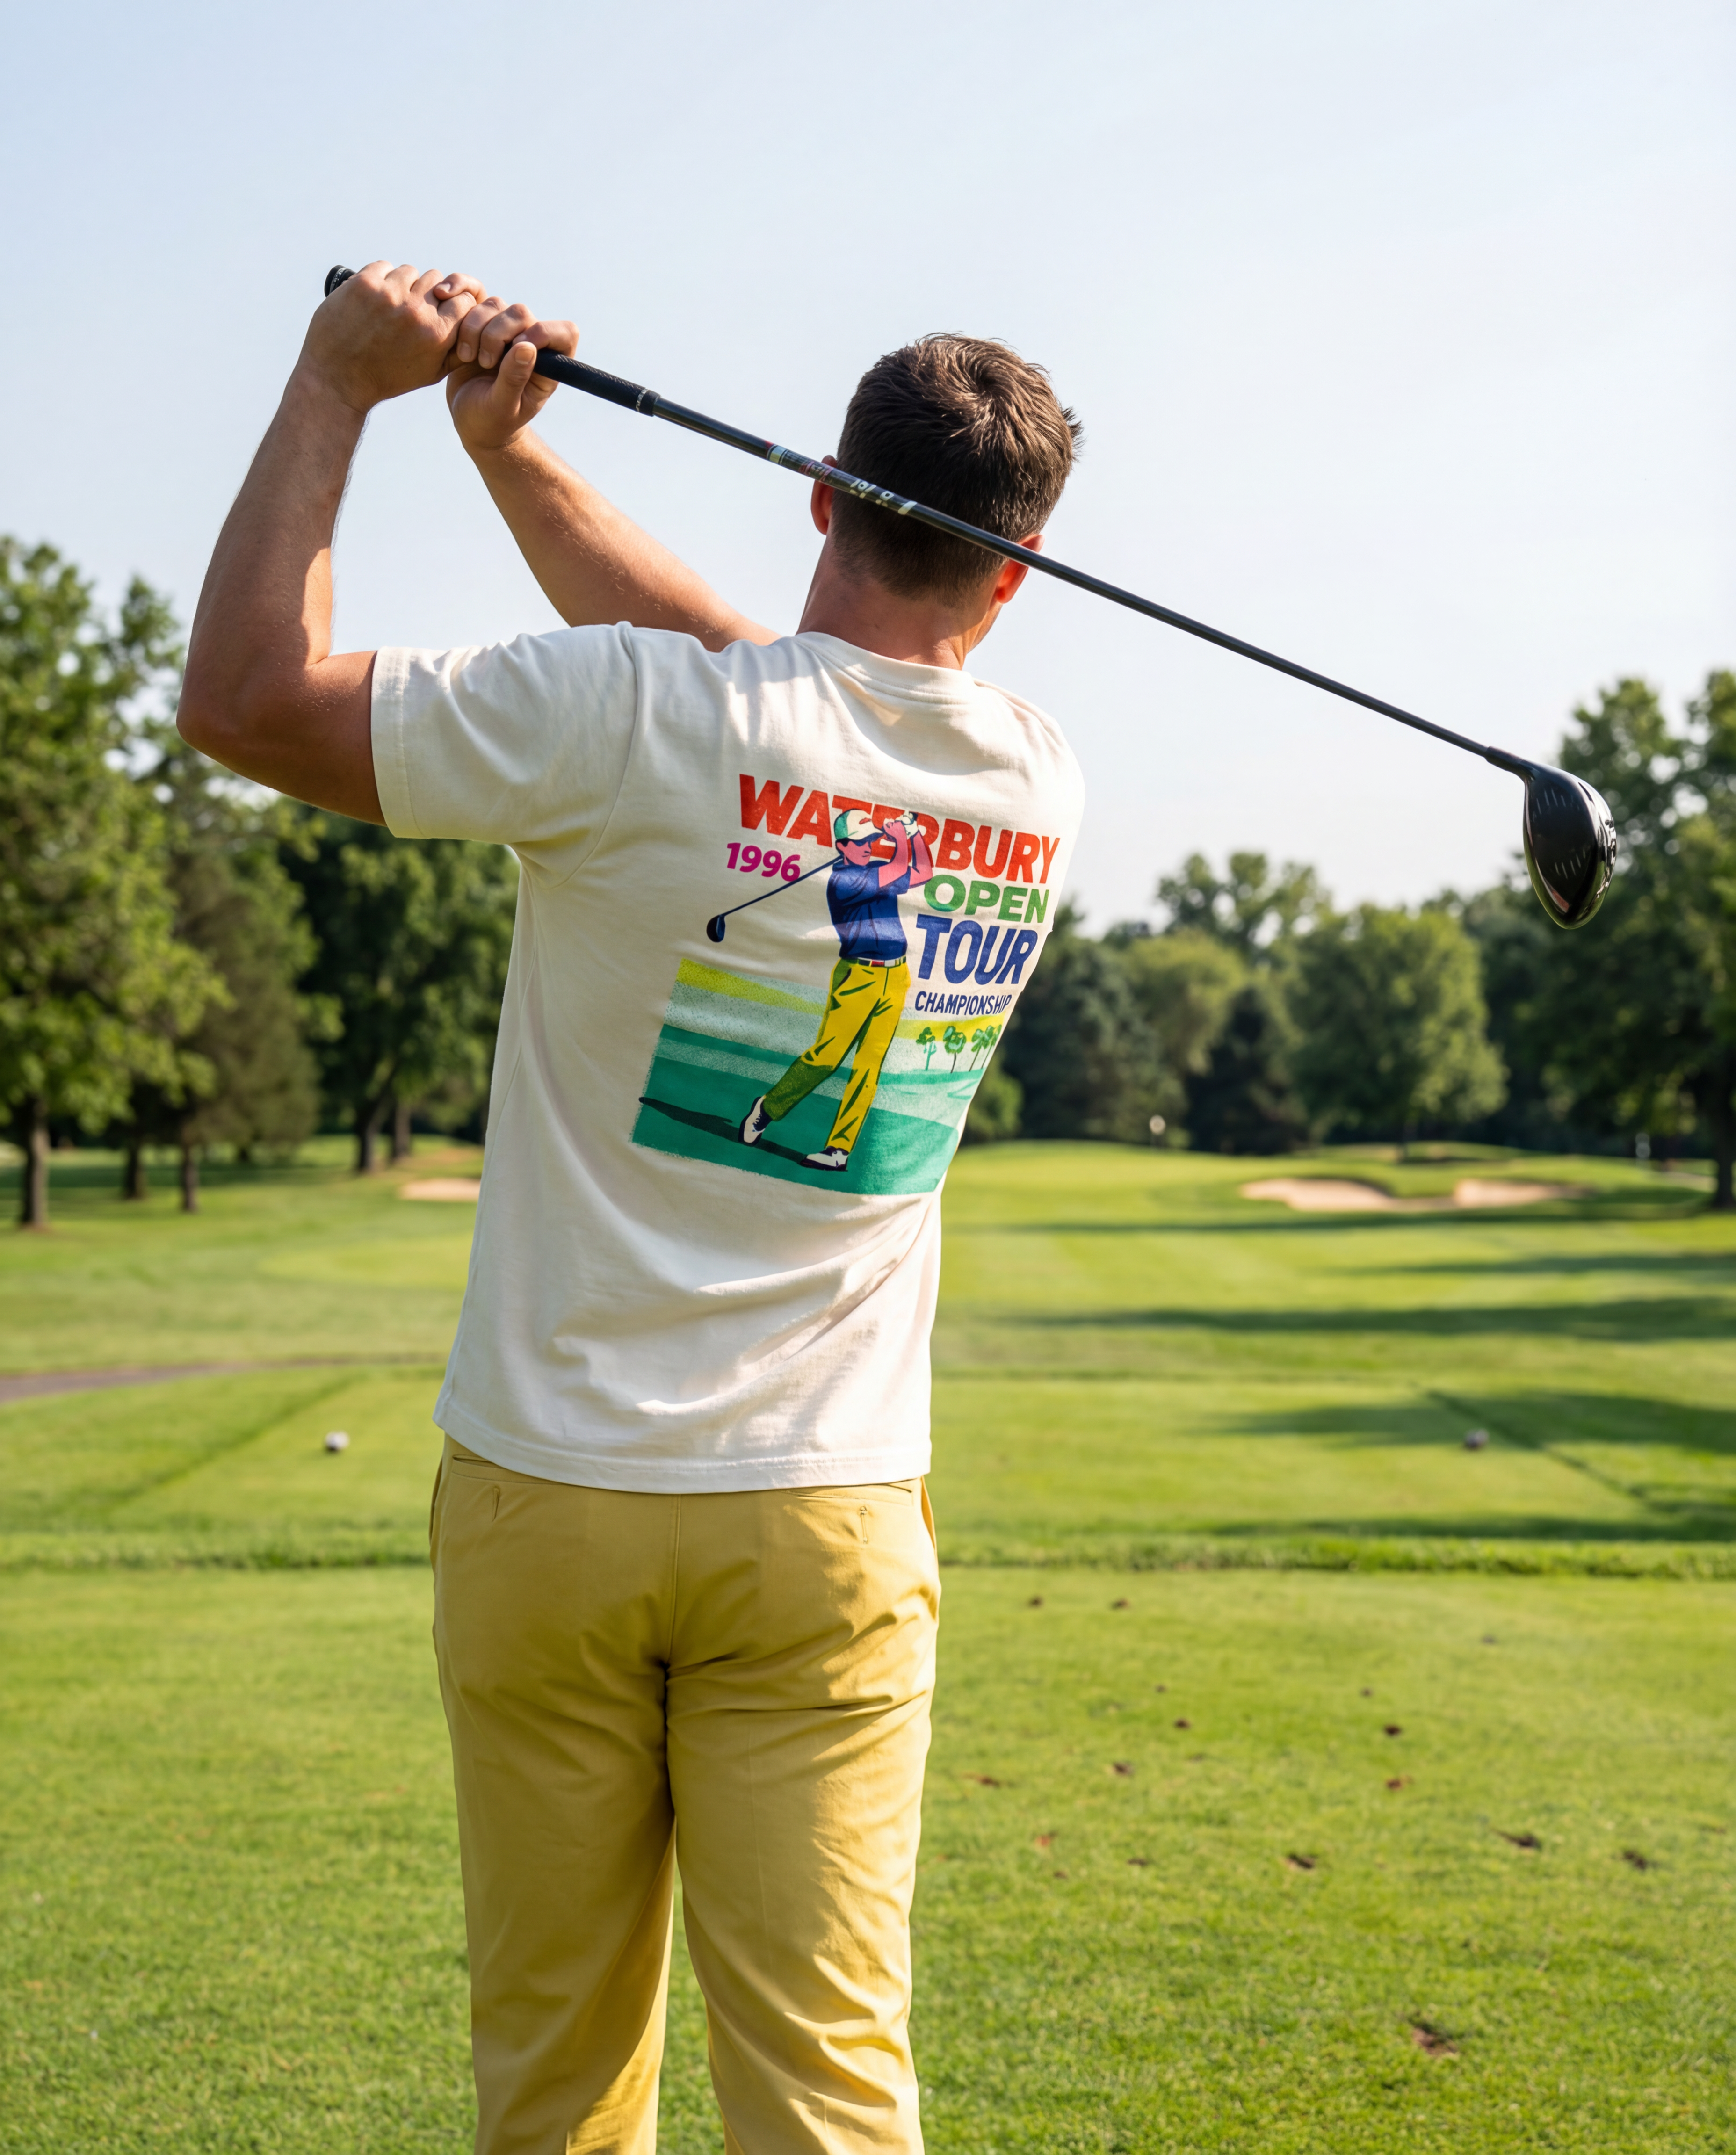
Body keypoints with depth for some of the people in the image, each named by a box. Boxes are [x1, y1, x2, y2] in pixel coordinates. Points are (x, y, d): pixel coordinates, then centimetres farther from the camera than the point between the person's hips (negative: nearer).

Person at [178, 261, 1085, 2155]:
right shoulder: (1039, 791, 0)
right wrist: (516, 458, 14)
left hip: (547, 1496, -2)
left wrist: (338, 384, 2)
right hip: (828, 1521, 2)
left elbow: (242, 695, -6)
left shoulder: (628, 721, -15)